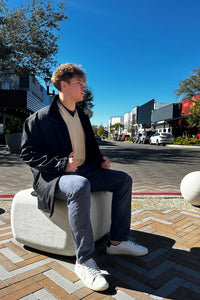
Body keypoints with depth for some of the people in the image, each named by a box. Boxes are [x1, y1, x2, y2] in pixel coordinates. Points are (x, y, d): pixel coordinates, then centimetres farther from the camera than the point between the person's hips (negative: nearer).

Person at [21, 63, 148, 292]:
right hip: (53, 176, -7)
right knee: (80, 186, -40)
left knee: (124, 179, -1)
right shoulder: (40, 118, -6)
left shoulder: (82, 117, 16)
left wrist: (100, 160, 4)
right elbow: (28, 153, -11)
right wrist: (62, 164, -24)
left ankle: (118, 241, 5)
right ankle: (84, 261, -26)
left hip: (83, 171, 8)